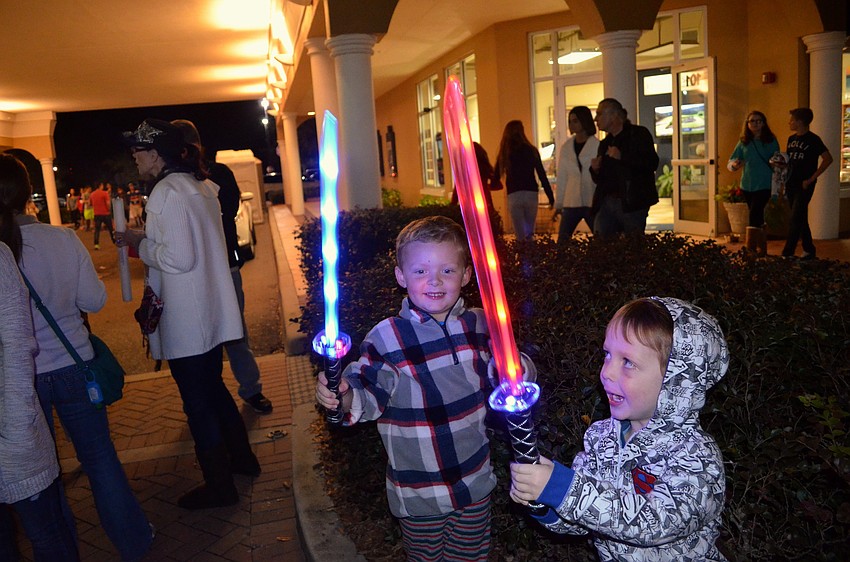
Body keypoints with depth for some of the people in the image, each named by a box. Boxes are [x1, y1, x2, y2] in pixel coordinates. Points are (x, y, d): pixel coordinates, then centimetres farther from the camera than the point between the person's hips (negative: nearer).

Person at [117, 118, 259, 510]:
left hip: (185, 321, -9)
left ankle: (219, 486, 18)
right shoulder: (201, 186, 10)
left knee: (197, 400, 4)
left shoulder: (166, 192, -19)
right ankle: (241, 458, 37)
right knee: (213, 388, 23)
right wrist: (145, 241, 13)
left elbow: (178, 258, -25)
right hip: (212, 312, 9)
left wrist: (140, 243, -9)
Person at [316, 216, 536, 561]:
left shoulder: (480, 325, -6)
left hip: (475, 481, 3)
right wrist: (343, 397, -35)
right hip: (418, 492, -2)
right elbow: (368, 396, -14)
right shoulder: (387, 338, -15)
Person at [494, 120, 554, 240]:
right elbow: (542, 175, 4)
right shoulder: (531, 150, 4)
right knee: (529, 233, 13)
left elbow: (496, 177, 7)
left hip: (513, 196, -1)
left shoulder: (504, 154, 4)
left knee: (521, 236, 4)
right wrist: (551, 198, 8)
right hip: (531, 194, 1)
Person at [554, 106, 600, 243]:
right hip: (571, 202, 3)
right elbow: (561, 177, 12)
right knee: (562, 242, 0)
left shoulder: (597, 146, -2)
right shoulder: (566, 147, 9)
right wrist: (558, 203, 9)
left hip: (593, 202, -3)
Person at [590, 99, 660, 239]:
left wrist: (622, 157, -17)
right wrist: (595, 169, 2)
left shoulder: (638, 134, 2)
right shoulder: (604, 143, 20)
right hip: (606, 203, 6)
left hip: (632, 203, -5)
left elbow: (652, 163, -12)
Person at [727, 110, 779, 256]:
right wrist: (734, 165, -19)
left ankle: (751, 248, -16)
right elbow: (731, 161, 3)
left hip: (764, 185, -3)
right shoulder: (743, 142, 8)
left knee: (754, 215, -16)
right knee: (758, 217, 11)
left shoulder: (771, 141, 1)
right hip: (747, 186, 4)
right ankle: (762, 249, 20)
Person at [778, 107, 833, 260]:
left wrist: (811, 179, -15)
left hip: (804, 186, -7)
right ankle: (809, 250, 25)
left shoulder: (813, 139, -9)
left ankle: (787, 254, -11)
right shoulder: (792, 139, 11)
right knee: (801, 219, 13)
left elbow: (828, 159, -13)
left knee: (795, 220, -11)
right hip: (791, 184, 7)